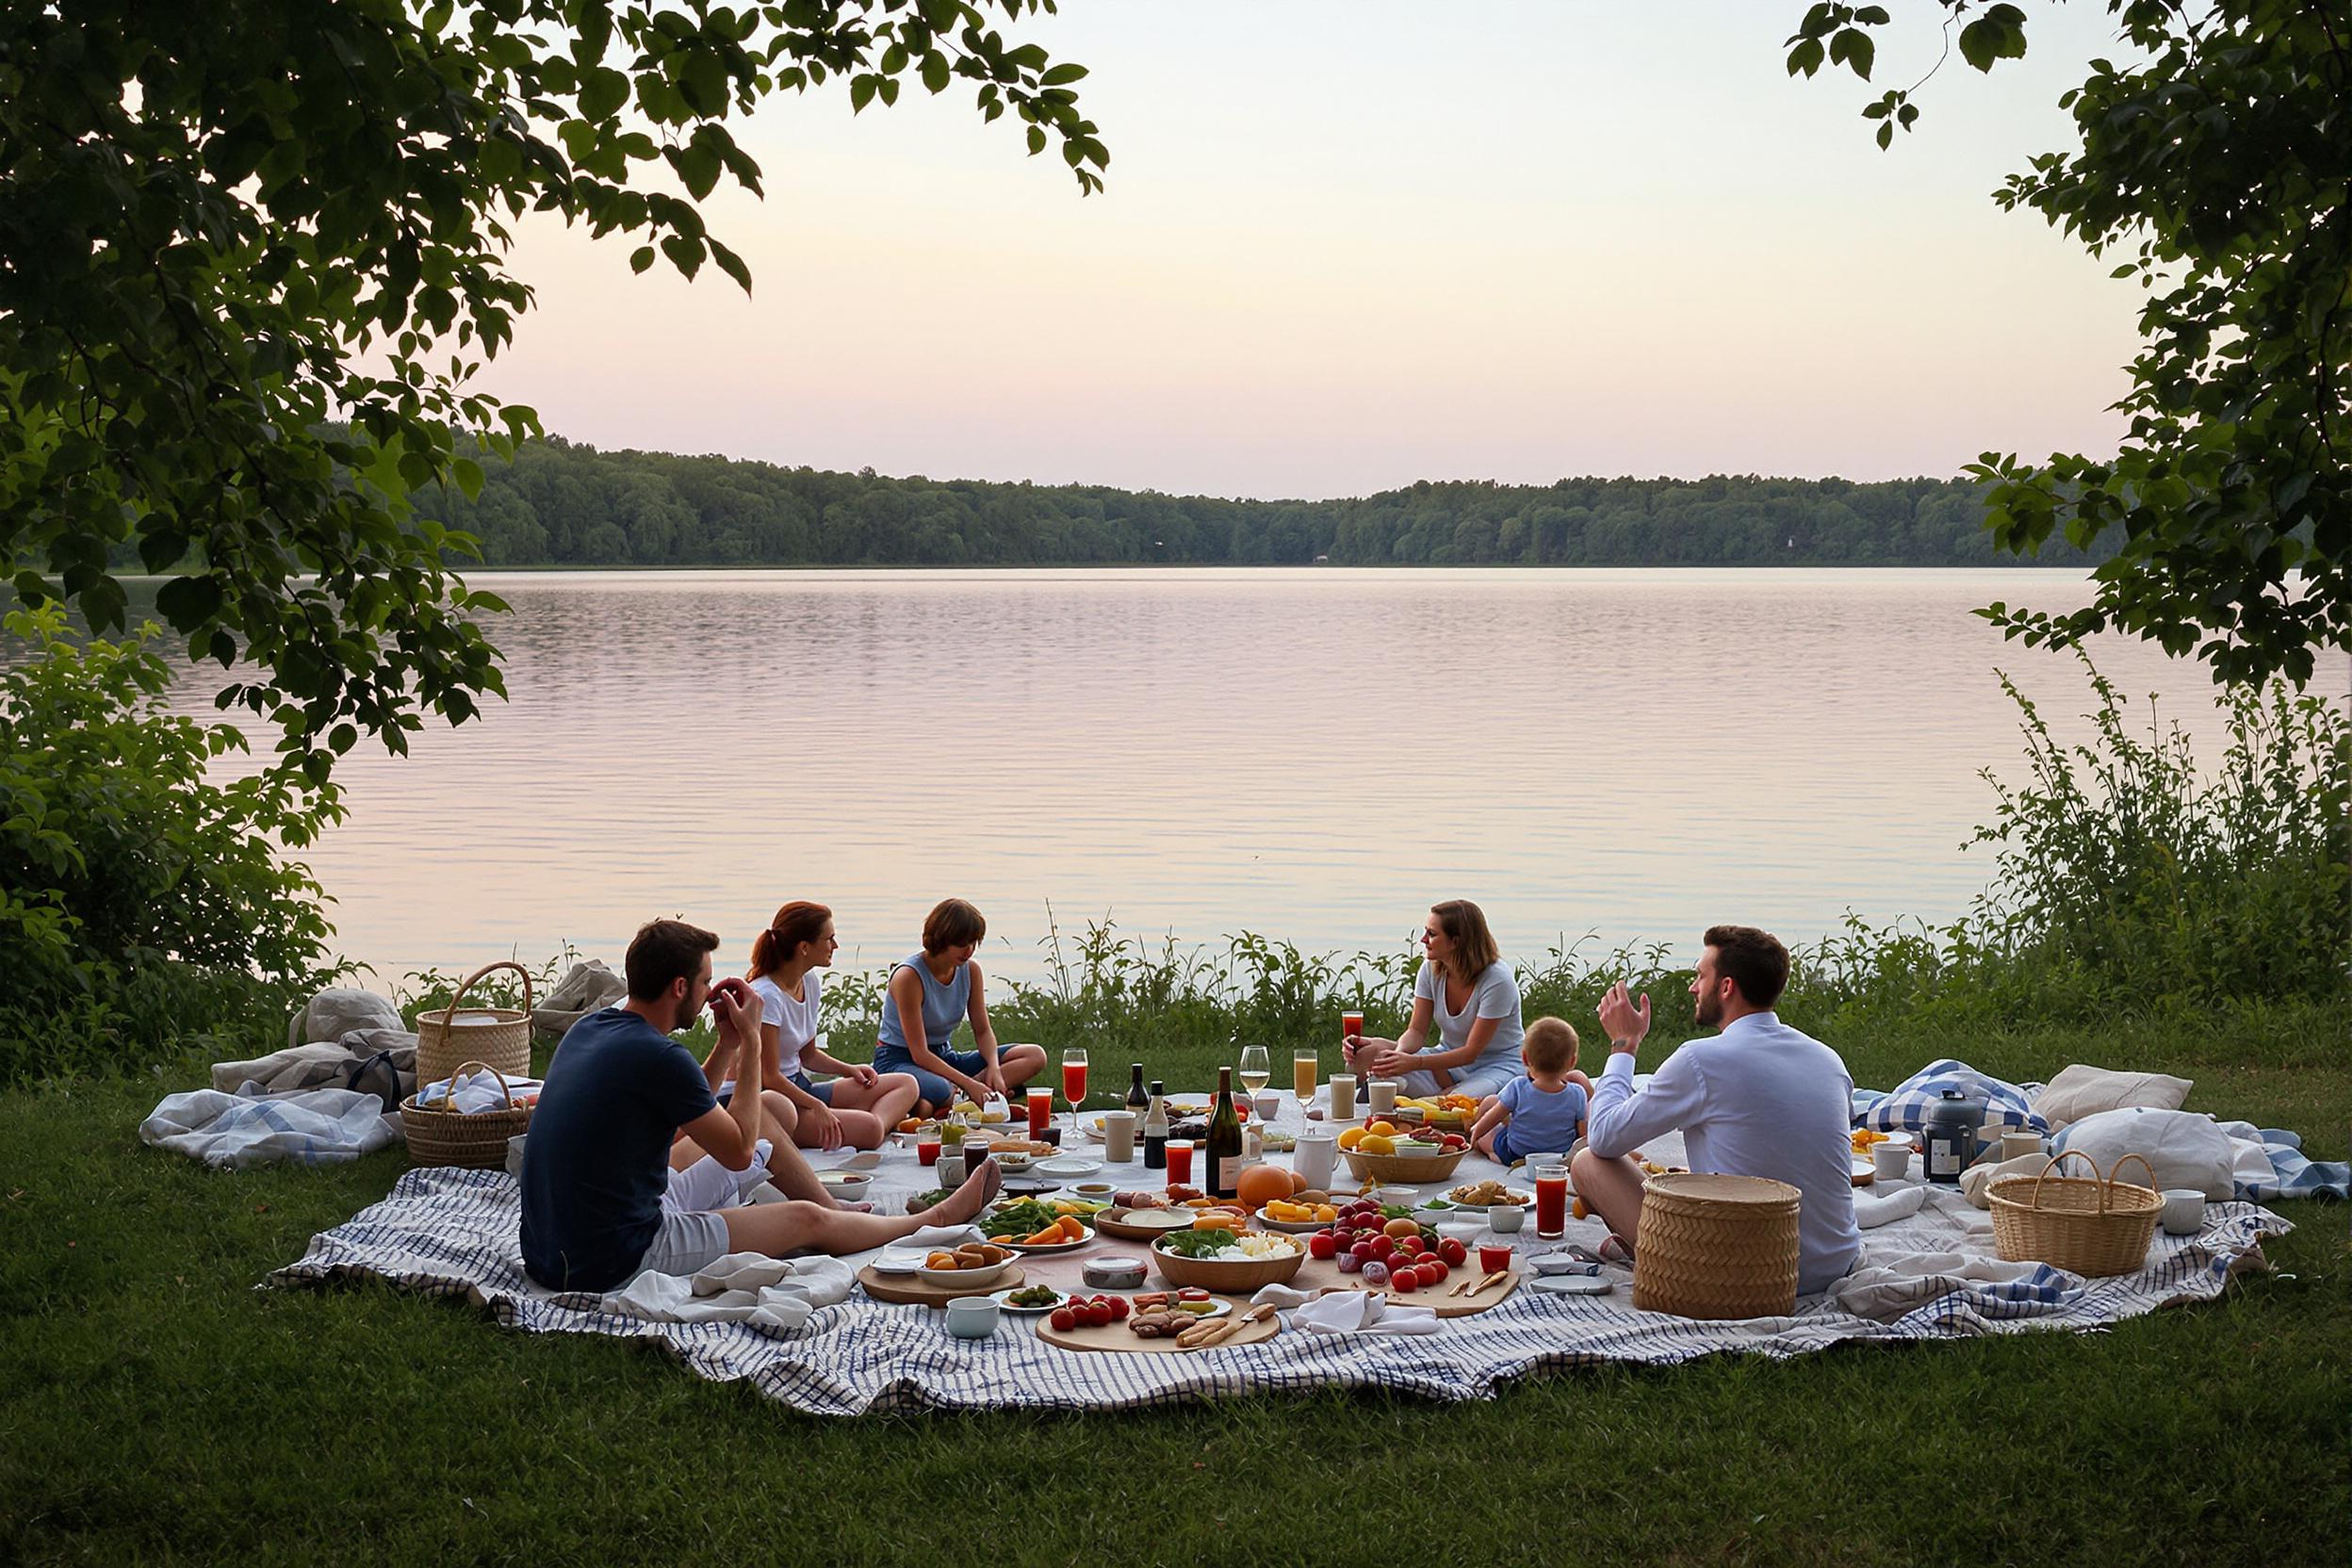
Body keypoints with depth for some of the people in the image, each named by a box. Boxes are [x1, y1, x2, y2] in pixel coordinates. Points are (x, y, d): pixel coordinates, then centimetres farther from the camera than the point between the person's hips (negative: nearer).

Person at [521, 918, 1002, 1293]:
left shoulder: (589, 1029, 5)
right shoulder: (658, 1056, -23)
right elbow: (738, 1151, -8)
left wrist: (730, 1043, 13)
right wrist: (750, 1041, -4)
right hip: (615, 1261, -9)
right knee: (807, 1220, 5)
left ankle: (837, 1211, 41)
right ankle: (931, 1222, 29)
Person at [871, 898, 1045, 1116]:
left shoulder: (970, 970, 0)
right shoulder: (908, 976, -21)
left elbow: (983, 1031, 6)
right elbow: (919, 1053, -23)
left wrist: (994, 1069, -16)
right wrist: (969, 1084, -30)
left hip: (943, 1057, 8)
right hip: (898, 1061, -8)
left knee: (1035, 1056, -10)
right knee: (940, 1091, -47)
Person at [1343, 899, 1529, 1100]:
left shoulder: (1497, 980, -24)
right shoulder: (1431, 970, -5)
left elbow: (1471, 1052, -23)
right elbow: (1417, 1032, -3)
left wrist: (1414, 1062, -35)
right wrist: (1400, 1050, -29)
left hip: (1501, 1063, -6)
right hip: (1450, 1057, 6)